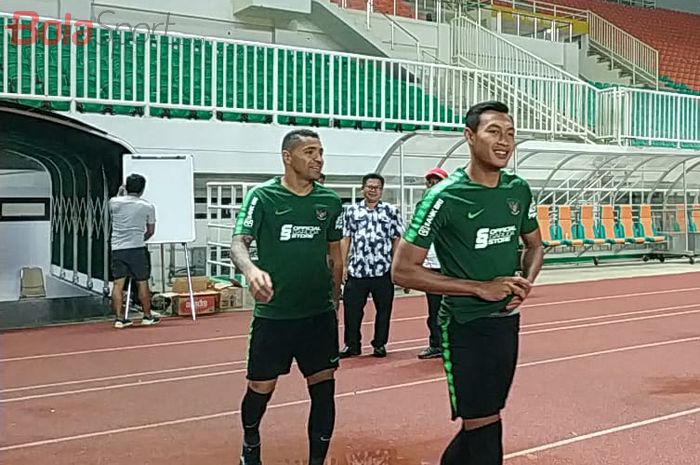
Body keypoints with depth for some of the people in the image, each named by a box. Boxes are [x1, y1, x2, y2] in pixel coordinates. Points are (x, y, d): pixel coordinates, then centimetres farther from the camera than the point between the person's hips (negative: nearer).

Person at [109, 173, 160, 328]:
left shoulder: (114, 202, 1)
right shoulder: (148, 206, -2)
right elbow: (150, 231, 8)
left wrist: (119, 193, 32)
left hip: (117, 248, 2)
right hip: (137, 248, -2)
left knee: (118, 284, 4)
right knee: (142, 283, 8)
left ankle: (119, 318, 3)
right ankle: (147, 316, 17)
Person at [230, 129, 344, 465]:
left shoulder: (330, 201, 5)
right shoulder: (262, 196, -7)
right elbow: (238, 242, -16)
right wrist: (251, 269, -37)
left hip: (319, 314, 3)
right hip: (273, 314, -3)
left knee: (324, 388, 2)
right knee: (260, 389, 7)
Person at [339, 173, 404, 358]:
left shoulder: (391, 211, 4)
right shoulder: (351, 211, 8)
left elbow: (397, 240, 3)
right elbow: (346, 239, 8)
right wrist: (344, 265, 2)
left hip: (383, 271, -1)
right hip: (356, 271, 1)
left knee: (384, 309, 7)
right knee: (351, 309, 3)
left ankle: (380, 344, 20)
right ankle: (352, 345, 16)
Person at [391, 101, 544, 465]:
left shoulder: (518, 190, 2)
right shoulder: (444, 197, -16)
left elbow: (534, 246, 19)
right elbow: (403, 271, -17)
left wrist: (526, 283, -5)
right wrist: (482, 288, -19)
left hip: (508, 321, 6)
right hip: (466, 326, -6)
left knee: (479, 422, 16)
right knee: (484, 426, -3)